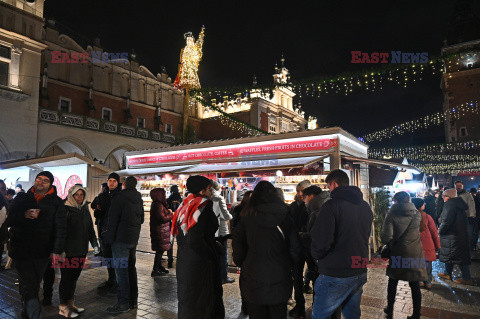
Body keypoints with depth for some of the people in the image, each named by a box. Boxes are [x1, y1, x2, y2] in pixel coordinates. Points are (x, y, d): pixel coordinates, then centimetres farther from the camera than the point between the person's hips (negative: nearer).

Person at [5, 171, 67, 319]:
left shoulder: (56, 202, 4)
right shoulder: (22, 198, 10)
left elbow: (61, 228, 0)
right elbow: (8, 221, 8)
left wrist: (57, 250, -7)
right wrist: (24, 215, -12)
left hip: (42, 251, 0)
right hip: (21, 249, 0)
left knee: (35, 284, 10)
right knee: (28, 285, -6)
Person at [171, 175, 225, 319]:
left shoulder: (184, 205, 6)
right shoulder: (204, 206, -19)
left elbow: (177, 234, 11)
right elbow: (195, 240, -26)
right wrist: (211, 256, -15)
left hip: (183, 260, 8)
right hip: (200, 263, -8)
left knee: (186, 299, 20)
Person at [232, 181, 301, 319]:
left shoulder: (247, 218, -8)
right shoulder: (285, 217, -5)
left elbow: (238, 245, -6)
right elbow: (295, 248, -4)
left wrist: (241, 264, 10)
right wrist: (289, 266, 12)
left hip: (253, 279, -1)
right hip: (279, 279, 1)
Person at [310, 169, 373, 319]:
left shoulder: (332, 205, -16)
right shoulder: (366, 207, 10)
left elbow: (320, 241, -23)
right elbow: (366, 237, 17)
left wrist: (316, 255, -4)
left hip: (335, 276, -8)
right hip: (360, 273, 8)